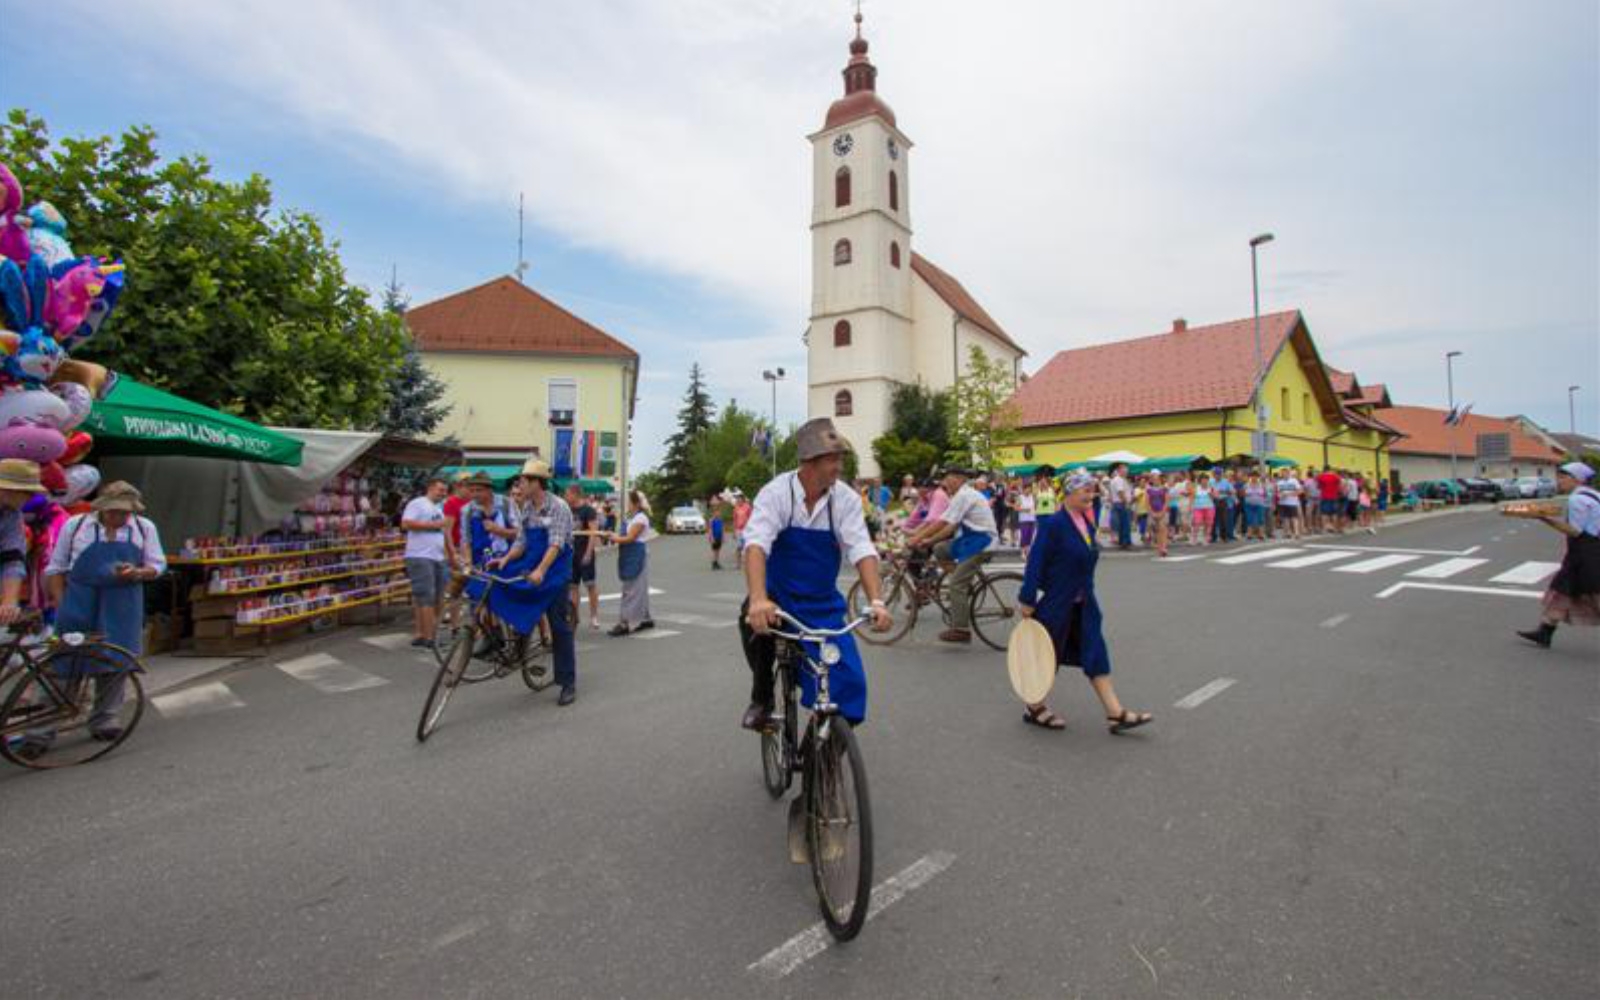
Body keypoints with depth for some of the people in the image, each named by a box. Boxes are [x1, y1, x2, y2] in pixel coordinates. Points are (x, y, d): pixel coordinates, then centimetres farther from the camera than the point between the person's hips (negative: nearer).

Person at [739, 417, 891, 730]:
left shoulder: (846, 499, -10)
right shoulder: (776, 493, -17)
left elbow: (862, 550, -17)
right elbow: (756, 543, -30)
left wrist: (876, 602, -32)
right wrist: (758, 599, -46)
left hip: (823, 606, 2)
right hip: (779, 597, -2)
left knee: (849, 680, -9)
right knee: (753, 618, -34)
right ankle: (762, 697, -5)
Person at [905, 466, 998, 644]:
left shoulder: (963, 496, -15)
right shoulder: (966, 495, 17)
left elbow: (941, 523, -19)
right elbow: (952, 527, 15)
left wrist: (915, 539, -15)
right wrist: (929, 541, 9)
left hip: (980, 542, -10)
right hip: (972, 540, 10)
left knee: (956, 584, -11)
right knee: (940, 550, 10)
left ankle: (961, 630, -7)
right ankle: (965, 585, 10)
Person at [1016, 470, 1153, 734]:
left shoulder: (1086, 524, 7)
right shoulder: (1053, 524, -18)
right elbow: (1036, 562, -19)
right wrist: (1027, 601, -19)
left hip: (1083, 604, 7)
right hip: (1056, 604, -7)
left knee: (1096, 655, 7)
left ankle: (1115, 713, 11)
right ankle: (1035, 708, 23)